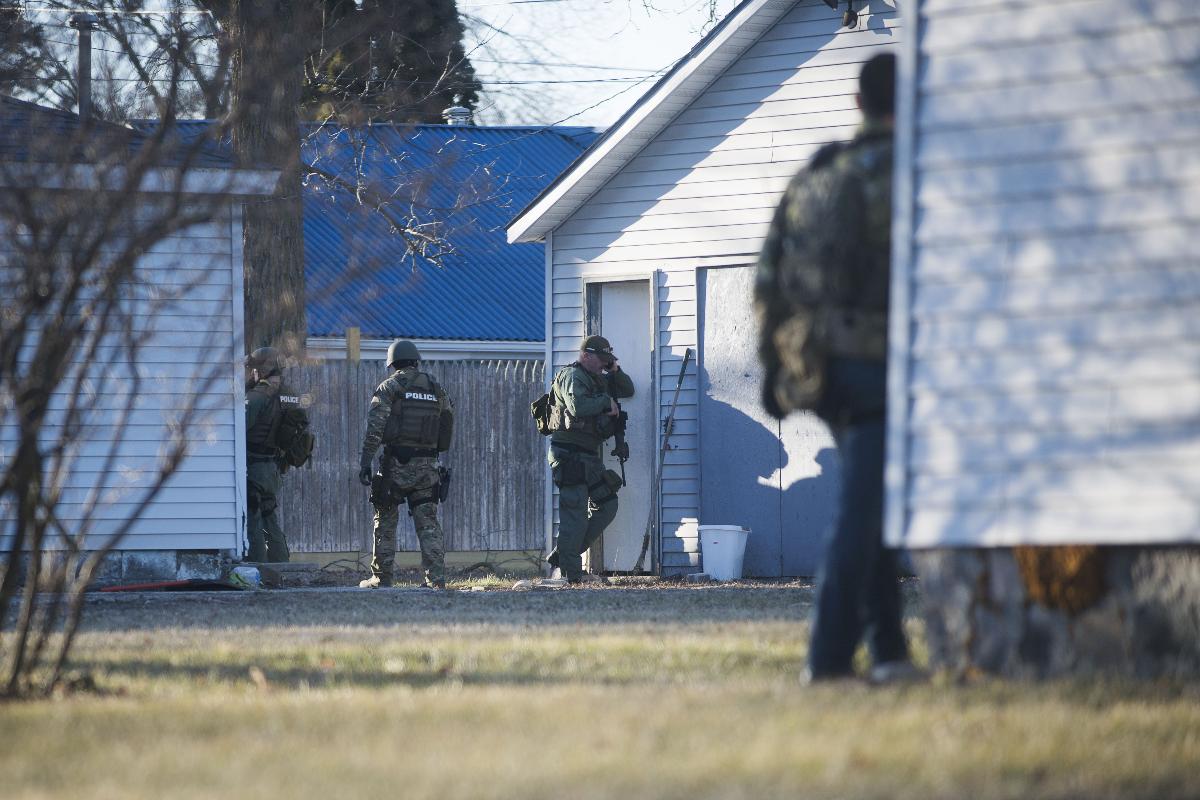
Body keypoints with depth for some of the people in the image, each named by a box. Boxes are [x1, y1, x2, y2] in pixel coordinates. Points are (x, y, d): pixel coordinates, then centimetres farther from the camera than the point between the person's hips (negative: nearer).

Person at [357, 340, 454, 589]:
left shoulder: (389, 387, -3)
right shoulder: (435, 388, 10)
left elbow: (374, 428, -11)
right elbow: (448, 425, 13)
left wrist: (365, 462, -12)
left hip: (396, 464, -3)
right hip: (427, 465, 3)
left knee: (385, 521, 8)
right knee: (428, 523, 3)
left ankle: (382, 577, 9)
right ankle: (436, 579, -7)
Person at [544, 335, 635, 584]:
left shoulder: (598, 380, 20)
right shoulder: (572, 376, -10)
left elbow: (628, 390, 28)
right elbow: (578, 405, -28)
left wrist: (615, 372, 9)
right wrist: (606, 402, -13)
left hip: (590, 456, 10)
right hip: (570, 454, -10)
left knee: (606, 506, 10)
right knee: (575, 514, -10)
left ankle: (561, 555, 13)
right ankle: (571, 572, -7)